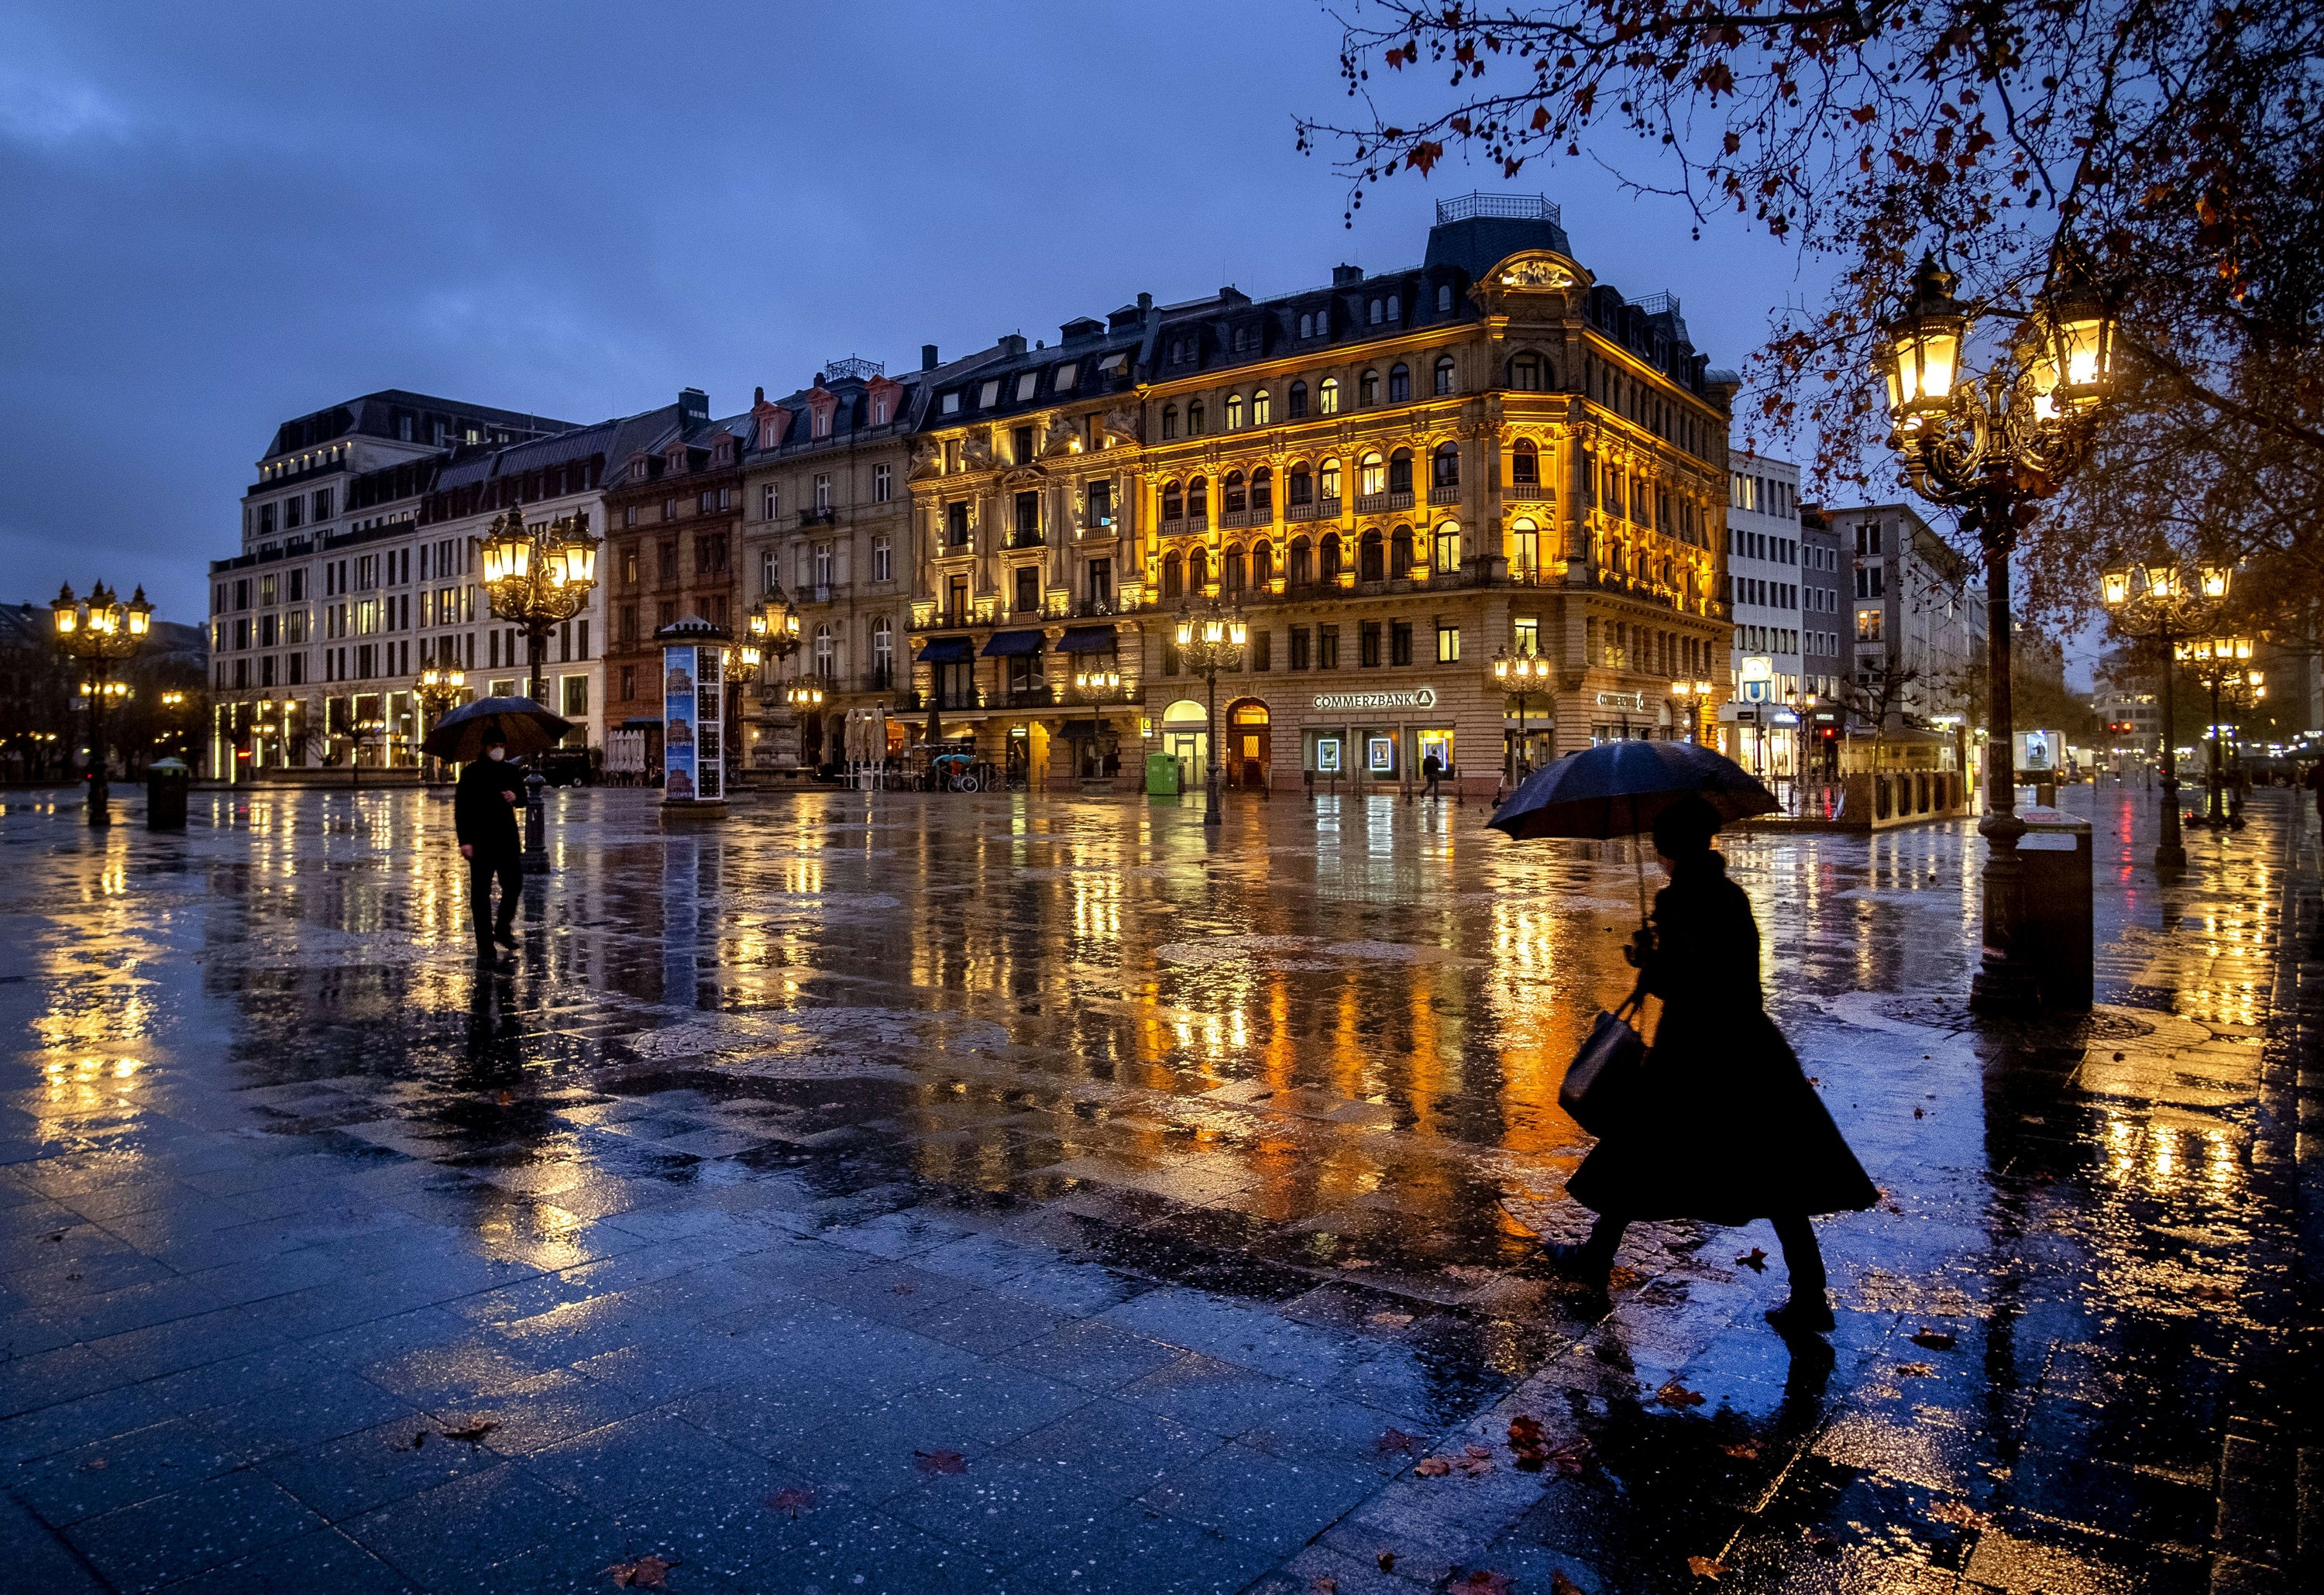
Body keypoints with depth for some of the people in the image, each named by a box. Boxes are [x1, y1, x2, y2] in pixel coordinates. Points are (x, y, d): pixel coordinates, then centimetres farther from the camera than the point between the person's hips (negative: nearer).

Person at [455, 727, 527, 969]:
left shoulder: (511, 771, 9)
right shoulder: (472, 773, -6)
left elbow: (523, 796, 20)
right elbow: (460, 807, -9)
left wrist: (516, 796, -5)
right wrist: (465, 840, -17)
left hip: (507, 838, 5)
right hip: (481, 841, -5)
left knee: (514, 885, 13)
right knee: (481, 894, 0)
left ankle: (503, 928, 39)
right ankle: (485, 952, 1)